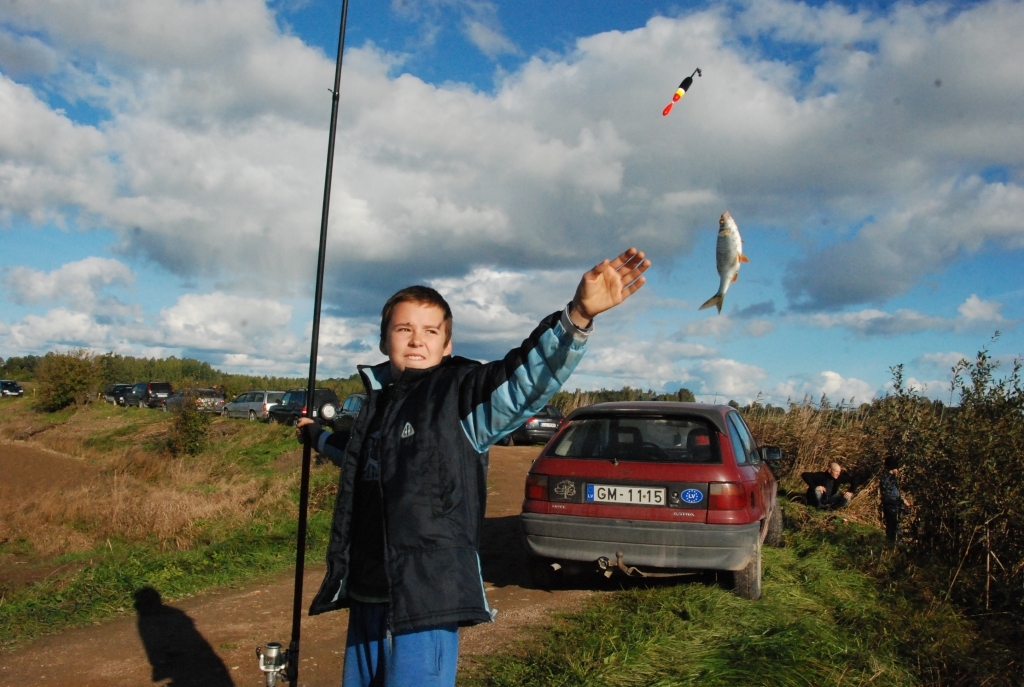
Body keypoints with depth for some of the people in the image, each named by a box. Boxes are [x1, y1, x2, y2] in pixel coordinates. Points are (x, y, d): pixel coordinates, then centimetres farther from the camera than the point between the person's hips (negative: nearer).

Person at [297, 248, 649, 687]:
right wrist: (316, 436, 50)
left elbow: (528, 376, -28)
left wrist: (577, 315, -44)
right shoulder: (377, 400, 12)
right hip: (365, 597, 7)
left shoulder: (461, 392, -8)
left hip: (426, 604, -7)